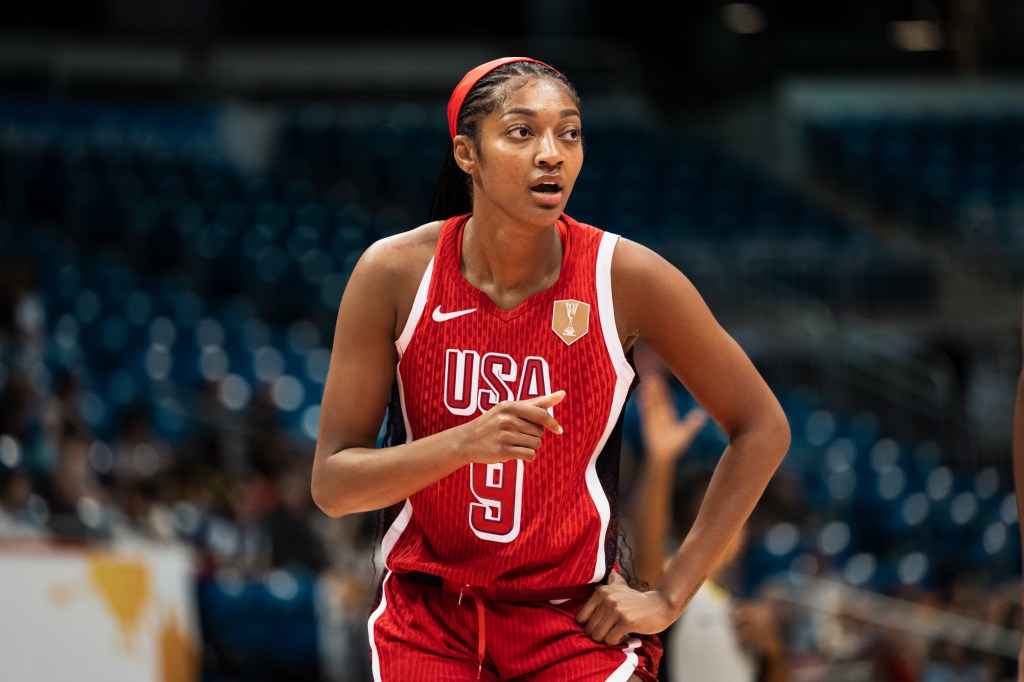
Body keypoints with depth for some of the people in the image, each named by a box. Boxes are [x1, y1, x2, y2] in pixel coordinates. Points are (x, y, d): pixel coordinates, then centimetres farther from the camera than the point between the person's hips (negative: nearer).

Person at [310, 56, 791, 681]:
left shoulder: (627, 277, -12)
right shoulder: (395, 273, -10)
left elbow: (763, 428, -1)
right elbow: (331, 484, -9)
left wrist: (669, 597, -5)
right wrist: (465, 444, -27)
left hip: (578, 622, 0)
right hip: (428, 618, 0)